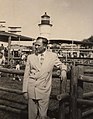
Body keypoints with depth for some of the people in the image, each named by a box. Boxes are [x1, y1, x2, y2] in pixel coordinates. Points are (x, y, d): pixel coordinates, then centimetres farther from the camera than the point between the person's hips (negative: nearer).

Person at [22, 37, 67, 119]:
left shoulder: (53, 56, 2)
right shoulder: (30, 57, 4)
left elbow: (61, 65, 17)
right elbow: (26, 75, 5)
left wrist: (63, 70, -7)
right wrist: (25, 90, 2)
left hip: (44, 90, -1)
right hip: (31, 90, 1)